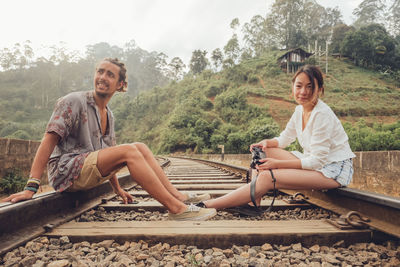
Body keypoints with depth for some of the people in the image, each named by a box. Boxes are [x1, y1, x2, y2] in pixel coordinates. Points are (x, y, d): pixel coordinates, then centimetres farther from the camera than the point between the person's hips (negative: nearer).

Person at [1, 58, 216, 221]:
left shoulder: (108, 115, 14)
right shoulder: (74, 102, -7)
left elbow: (108, 156, 20)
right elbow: (49, 140, -15)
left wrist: (117, 189, 19)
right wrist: (31, 186, -23)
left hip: (91, 169, 7)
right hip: (65, 171, -7)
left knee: (140, 147, -7)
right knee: (128, 151, -27)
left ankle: (177, 195, -10)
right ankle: (176, 209, -30)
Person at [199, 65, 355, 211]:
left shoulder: (322, 114, -21)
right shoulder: (300, 110, 4)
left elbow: (317, 161, -23)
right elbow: (285, 138, 13)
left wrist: (277, 164, -25)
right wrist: (267, 142, -9)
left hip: (334, 170, -8)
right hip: (313, 162, 8)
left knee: (267, 177, -24)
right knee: (266, 150, -1)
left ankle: (208, 205, -20)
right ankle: (254, 201, -8)